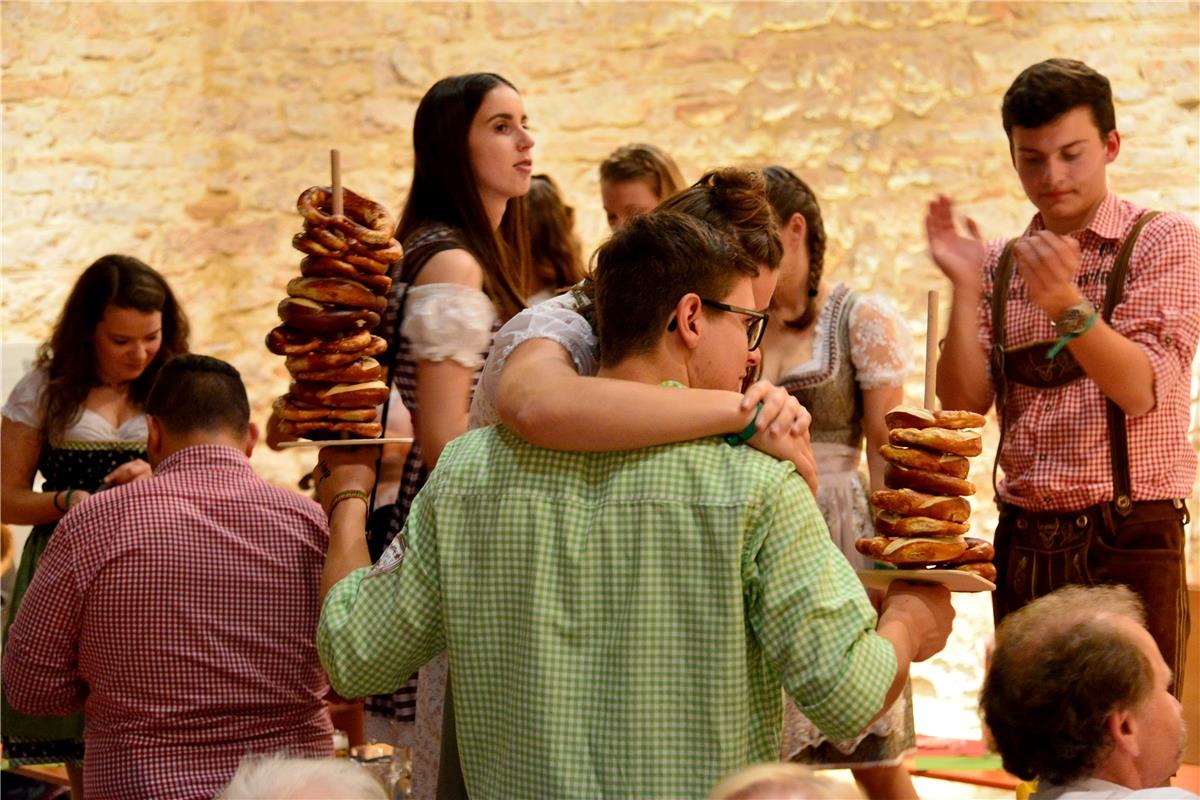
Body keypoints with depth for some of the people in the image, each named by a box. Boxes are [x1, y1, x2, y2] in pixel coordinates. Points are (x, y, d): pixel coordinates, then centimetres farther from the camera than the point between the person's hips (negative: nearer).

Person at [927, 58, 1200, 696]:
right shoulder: (1001, 265, 12)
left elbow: (1141, 390, -15)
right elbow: (964, 403, 2)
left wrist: (1067, 305, -30)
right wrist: (964, 288, -9)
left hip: (1127, 542, -4)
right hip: (1024, 542, 5)